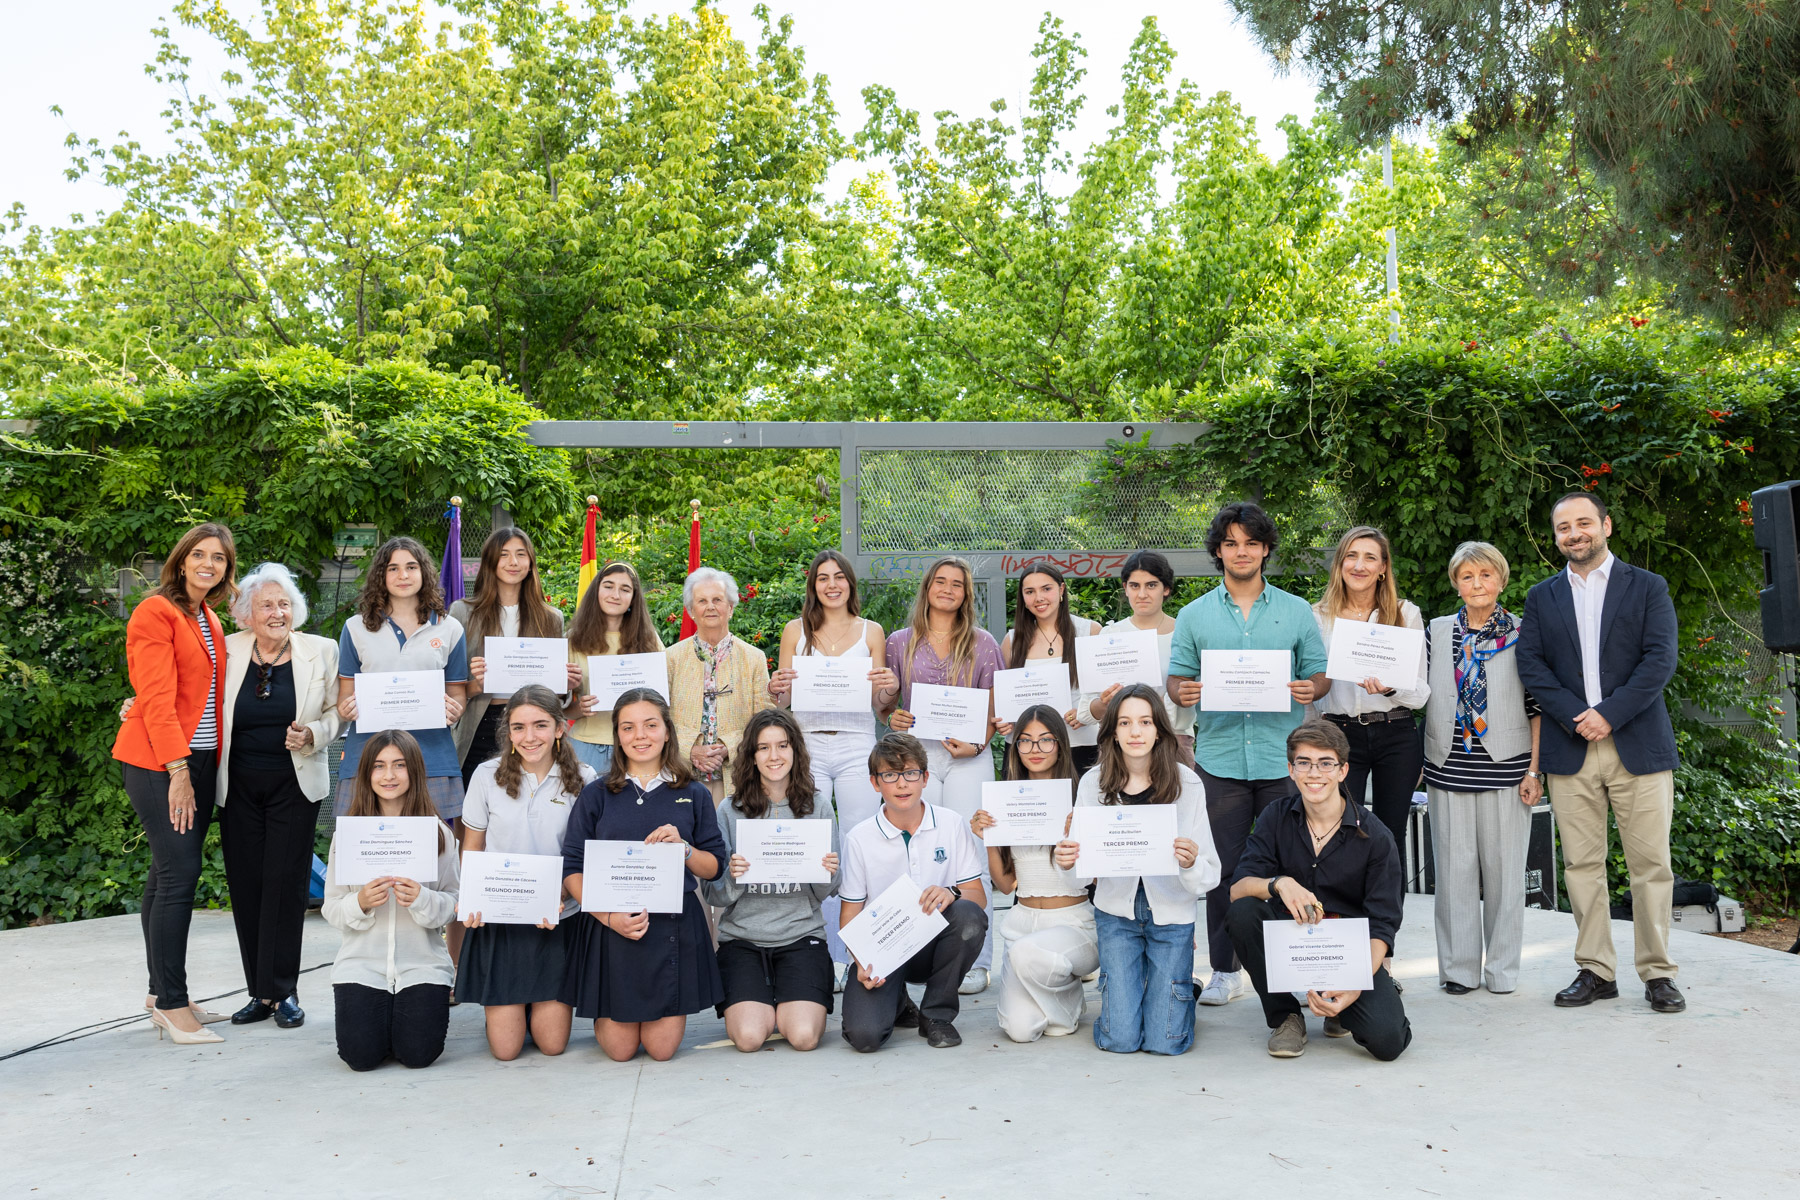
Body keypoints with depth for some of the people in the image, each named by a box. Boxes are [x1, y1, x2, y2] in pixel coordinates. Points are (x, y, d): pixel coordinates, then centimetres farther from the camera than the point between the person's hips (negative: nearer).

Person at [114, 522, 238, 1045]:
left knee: (170, 874, 10)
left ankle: (162, 995, 16)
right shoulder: (157, 612, -7)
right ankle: (171, 1003, -5)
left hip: (199, 759, 7)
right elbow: (156, 698, -14)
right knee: (179, 871, -11)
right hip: (158, 762, -7)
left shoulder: (210, 621, 18)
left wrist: (196, 768, 9)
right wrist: (178, 770, -18)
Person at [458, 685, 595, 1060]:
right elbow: (471, 848, 7)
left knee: (552, 1044, -1)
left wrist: (561, 898, -17)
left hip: (558, 920, 0)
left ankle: (549, 1004, 32)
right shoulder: (488, 776, -2)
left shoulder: (582, 780, -4)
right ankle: (499, 1007, 32)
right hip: (499, 919, 0)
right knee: (505, 1048, -1)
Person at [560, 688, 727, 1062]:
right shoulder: (596, 795, 3)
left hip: (674, 926, 1)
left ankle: (673, 1010, 34)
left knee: (662, 1048, 1)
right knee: (620, 1049, 2)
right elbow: (571, 869, -1)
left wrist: (683, 848, -13)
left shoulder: (694, 795, 7)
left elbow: (715, 867, 8)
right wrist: (609, 917, -15)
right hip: (610, 927, -1)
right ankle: (602, 1011, 35)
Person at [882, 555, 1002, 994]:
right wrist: (893, 718, -7)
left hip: (968, 757, -1)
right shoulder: (900, 642, 12)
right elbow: (886, 702, 16)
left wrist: (977, 744, -8)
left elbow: (994, 709, 8)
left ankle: (974, 962, -1)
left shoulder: (982, 643, 9)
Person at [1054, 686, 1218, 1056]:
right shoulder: (1093, 784, -7)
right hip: (1117, 911, 1)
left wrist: (1191, 864, -33)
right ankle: (1125, 989, 30)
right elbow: (1082, 876, -4)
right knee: (1119, 1039, -4)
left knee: (1164, 1042, -3)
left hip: (1172, 913, -1)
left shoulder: (1187, 783, -10)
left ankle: (1181, 986, 30)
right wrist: (1066, 863, -27)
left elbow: (1209, 877, -10)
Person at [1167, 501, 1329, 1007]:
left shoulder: (1297, 611, 9)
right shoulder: (1194, 616, 9)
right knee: (1223, 868, 3)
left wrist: (1311, 689, -13)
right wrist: (1183, 692, -14)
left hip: (1281, 757, 0)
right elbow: (1176, 678, 9)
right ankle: (1224, 970, 14)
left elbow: (1320, 673, 9)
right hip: (1219, 757, 0)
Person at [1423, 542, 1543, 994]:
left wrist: (1535, 771, -3)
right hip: (1448, 767, 2)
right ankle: (1458, 969, 14)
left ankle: (1503, 970, 16)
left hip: (1505, 768, -1)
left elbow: (1537, 709, 2)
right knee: (1454, 867, 4)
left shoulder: (1521, 636, 3)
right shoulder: (1437, 632, 8)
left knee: (1503, 867, 3)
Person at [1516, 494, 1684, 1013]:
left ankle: (1658, 973, 10)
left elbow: (1661, 660, -4)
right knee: (1581, 864, 3)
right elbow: (1531, 666, 3)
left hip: (1638, 746, -2)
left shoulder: (1647, 587, 7)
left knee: (1651, 863, 0)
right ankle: (1596, 971, 12)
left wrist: (1609, 714, -13)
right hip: (1570, 749, 2)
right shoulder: (1541, 598, 13)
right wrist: (1576, 716, -11)